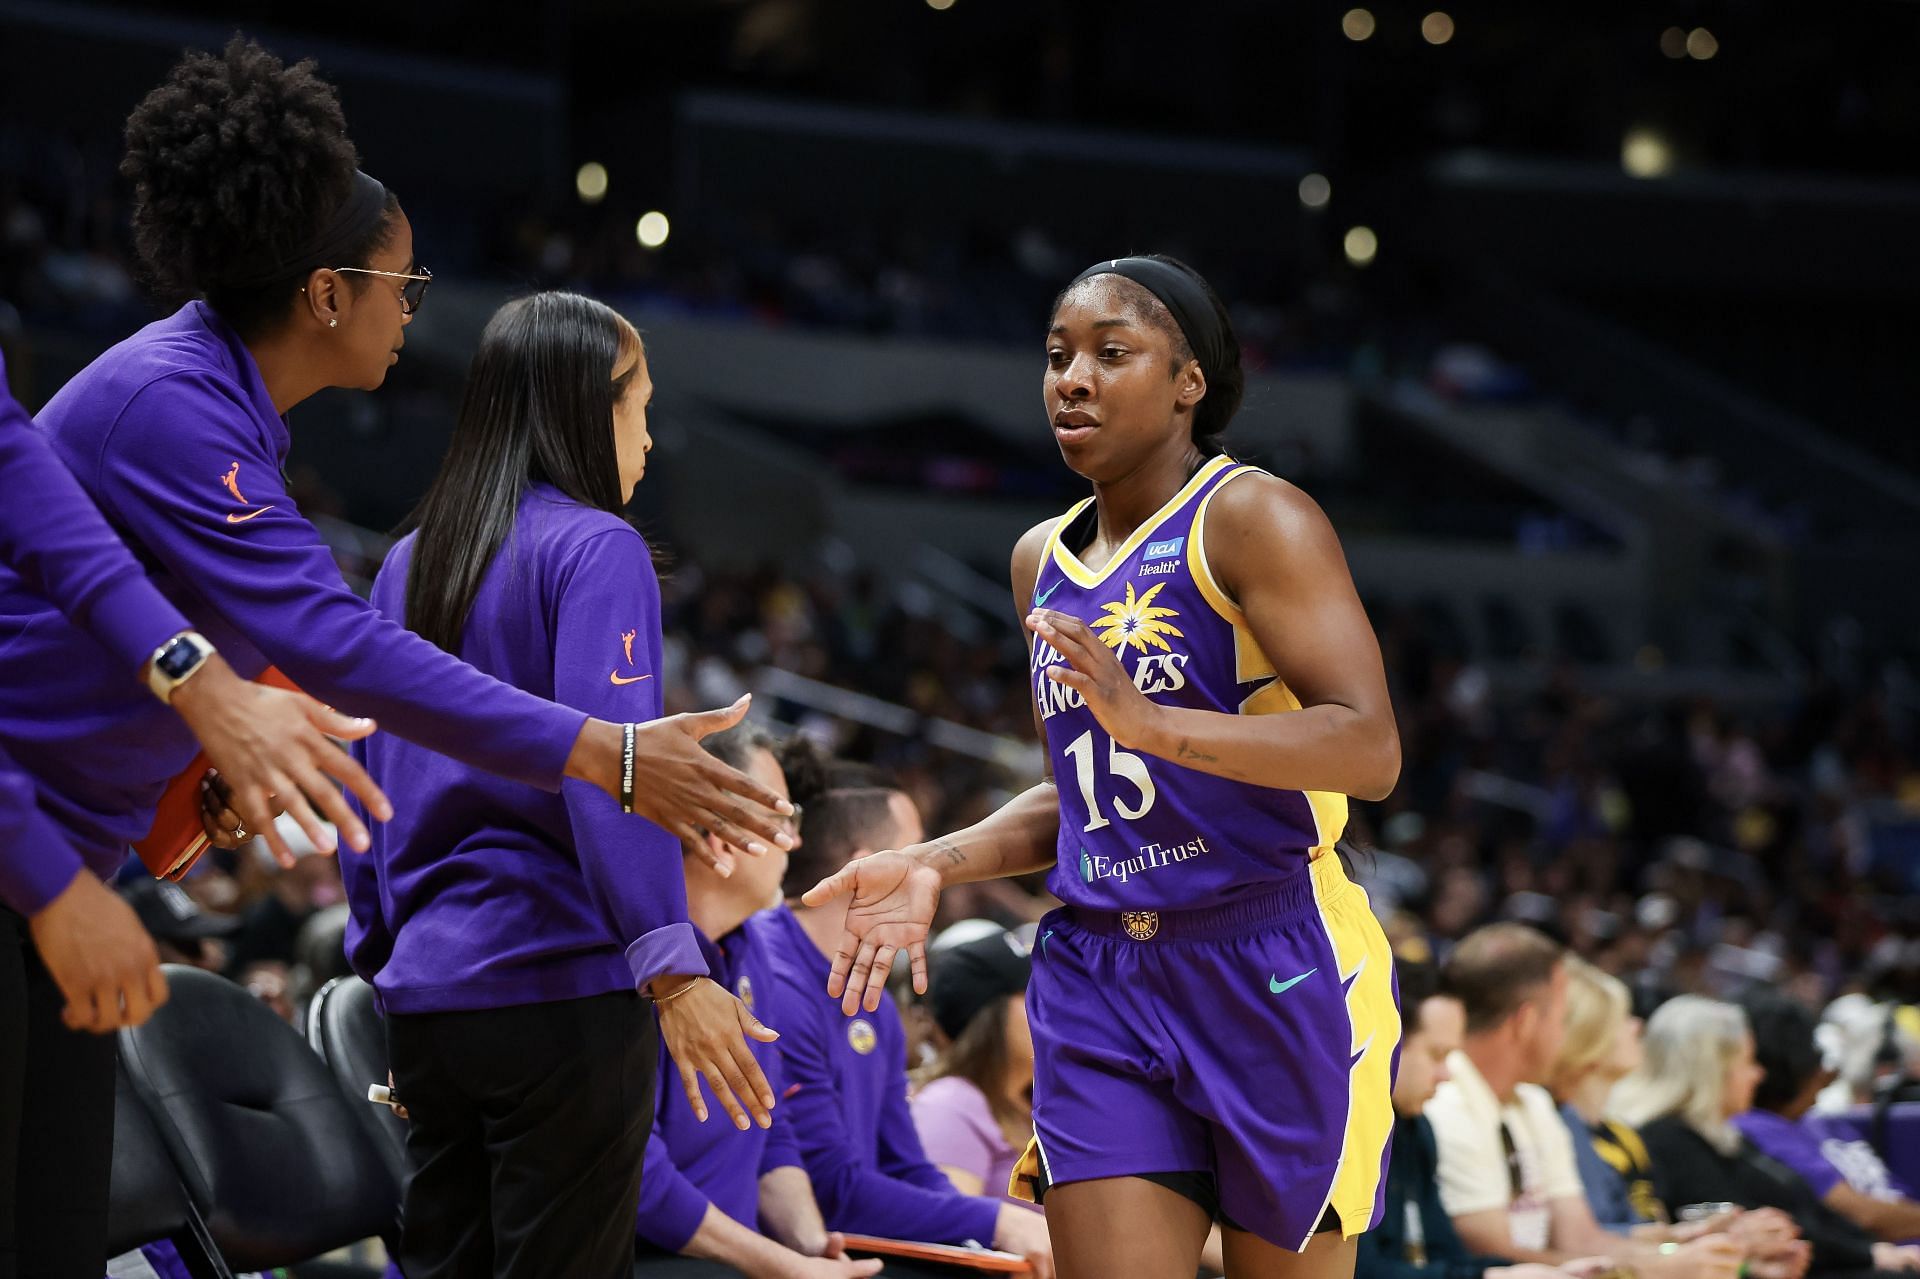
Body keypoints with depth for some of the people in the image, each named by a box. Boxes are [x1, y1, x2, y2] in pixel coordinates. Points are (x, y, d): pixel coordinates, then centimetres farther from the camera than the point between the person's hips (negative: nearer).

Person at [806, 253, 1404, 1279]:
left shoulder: (1251, 518, -8)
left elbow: (1370, 751, -19)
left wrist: (1153, 723, -31)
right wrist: (938, 866, 8)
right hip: (1100, 984, 6)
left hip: (1274, 976, -5)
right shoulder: (1042, 561, 15)